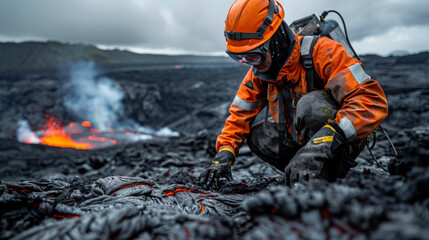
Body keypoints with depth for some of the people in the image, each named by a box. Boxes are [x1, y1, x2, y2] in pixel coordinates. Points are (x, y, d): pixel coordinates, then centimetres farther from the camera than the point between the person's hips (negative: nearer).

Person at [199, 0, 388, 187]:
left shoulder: (321, 52, -25)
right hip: (301, 140, 7)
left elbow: (373, 101, -34)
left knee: (310, 104, -32)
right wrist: (223, 156, -14)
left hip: (344, 144, -7)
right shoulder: (258, 73, -5)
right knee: (257, 136, -6)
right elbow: (239, 116, 3)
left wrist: (323, 143, -46)